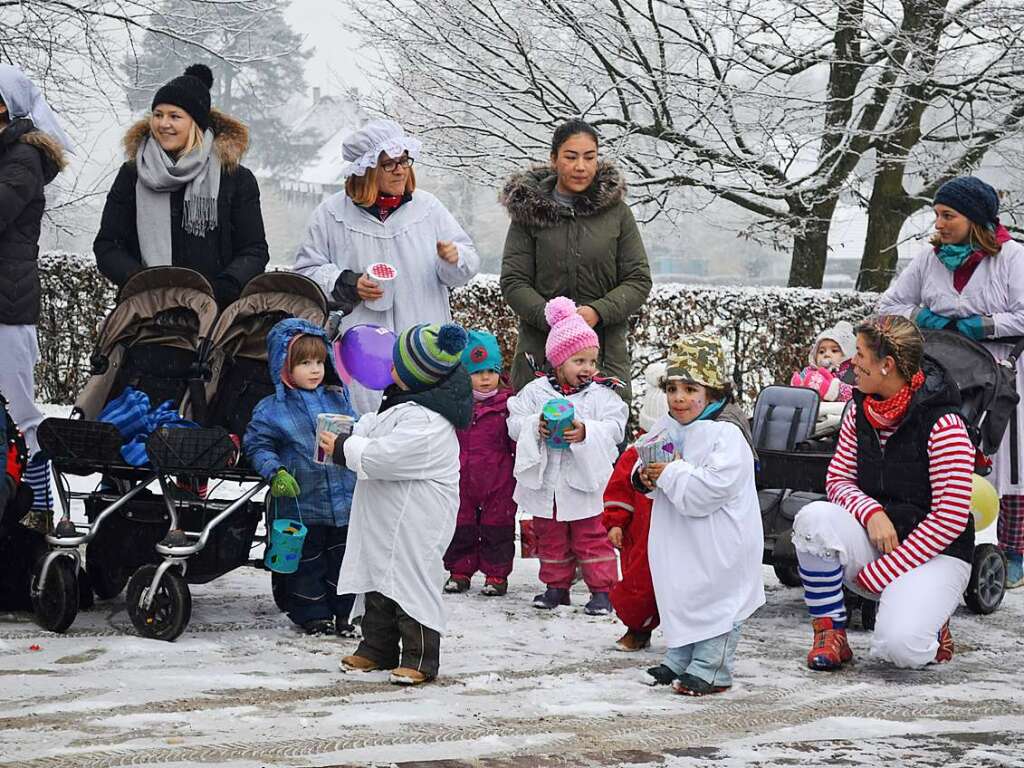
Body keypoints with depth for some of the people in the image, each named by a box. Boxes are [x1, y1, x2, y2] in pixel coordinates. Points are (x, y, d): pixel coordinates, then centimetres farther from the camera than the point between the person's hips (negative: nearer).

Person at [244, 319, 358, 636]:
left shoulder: (338, 398, 6)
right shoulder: (272, 409, -6)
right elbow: (258, 445, -6)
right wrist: (275, 473, -19)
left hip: (344, 498, 4)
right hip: (301, 502, -3)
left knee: (342, 558, 11)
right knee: (306, 561, 6)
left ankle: (341, 612, 23)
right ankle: (312, 614, 18)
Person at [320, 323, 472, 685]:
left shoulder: (425, 421, -25)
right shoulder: (402, 402, 9)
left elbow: (384, 456, -27)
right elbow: (375, 427, 24)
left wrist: (343, 449, -15)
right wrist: (351, 432, 5)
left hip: (415, 521, -11)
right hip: (387, 518, 11)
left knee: (411, 581, -5)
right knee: (377, 577, 16)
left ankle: (420, 658, 1)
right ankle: (378, 648, 27)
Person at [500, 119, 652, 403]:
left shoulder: (617, 211, 7)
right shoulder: (528, 211, 5)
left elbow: (639, 281, 5)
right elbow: (513, 282, 1)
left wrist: (598, 311, -13)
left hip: (607, 346, 1)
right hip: (540, 349, -1)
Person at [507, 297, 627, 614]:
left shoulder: (602, 394, -3)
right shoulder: (536, 391, 1)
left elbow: (614, 429, -12)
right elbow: (514, 422, -1)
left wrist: (586, 432, -27)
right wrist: (535, 426, -20)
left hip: (585, 480, -3)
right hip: (545, 480, 3)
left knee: (591, 536, 2)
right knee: (550, 537, 14)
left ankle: (602, 588, 9)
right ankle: (556, 585, 27)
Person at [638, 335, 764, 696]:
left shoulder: (727, 434, -19)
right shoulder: (665, 429, 7)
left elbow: (712, 487, -29)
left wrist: (671, 474, -24)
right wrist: (646, 477, -5)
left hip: (718, 545, -8)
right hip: (679, 541, 8)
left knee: (714, 600, -2)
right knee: (680, 598, 16)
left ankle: (711, 669, 4)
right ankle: (679, 660, 27)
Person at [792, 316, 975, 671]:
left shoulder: (942, 424, -17)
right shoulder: (860, 412, 3)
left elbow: (951, 517, -17)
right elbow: (838, 479, 7)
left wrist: (879, 574, -15)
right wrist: (871, 512, -18)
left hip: (934, 554, -5)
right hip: (872, 543, 5)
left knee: (901, 647, -31)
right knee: (814, 517, -27)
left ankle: (930, 626, 8)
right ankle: (830, 635, -12)